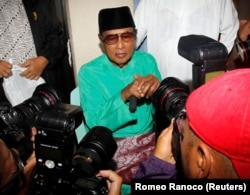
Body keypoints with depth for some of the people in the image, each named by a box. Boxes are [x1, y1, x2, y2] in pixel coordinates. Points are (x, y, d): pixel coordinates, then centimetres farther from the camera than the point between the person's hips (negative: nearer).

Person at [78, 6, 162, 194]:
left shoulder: (147, 61, 0)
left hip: (150, 139, 4)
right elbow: (95, 124, -14)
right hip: (111, 146, -4)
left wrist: (157, 90, -21)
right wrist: (124, 95, -29)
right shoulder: (89, 72, -8)